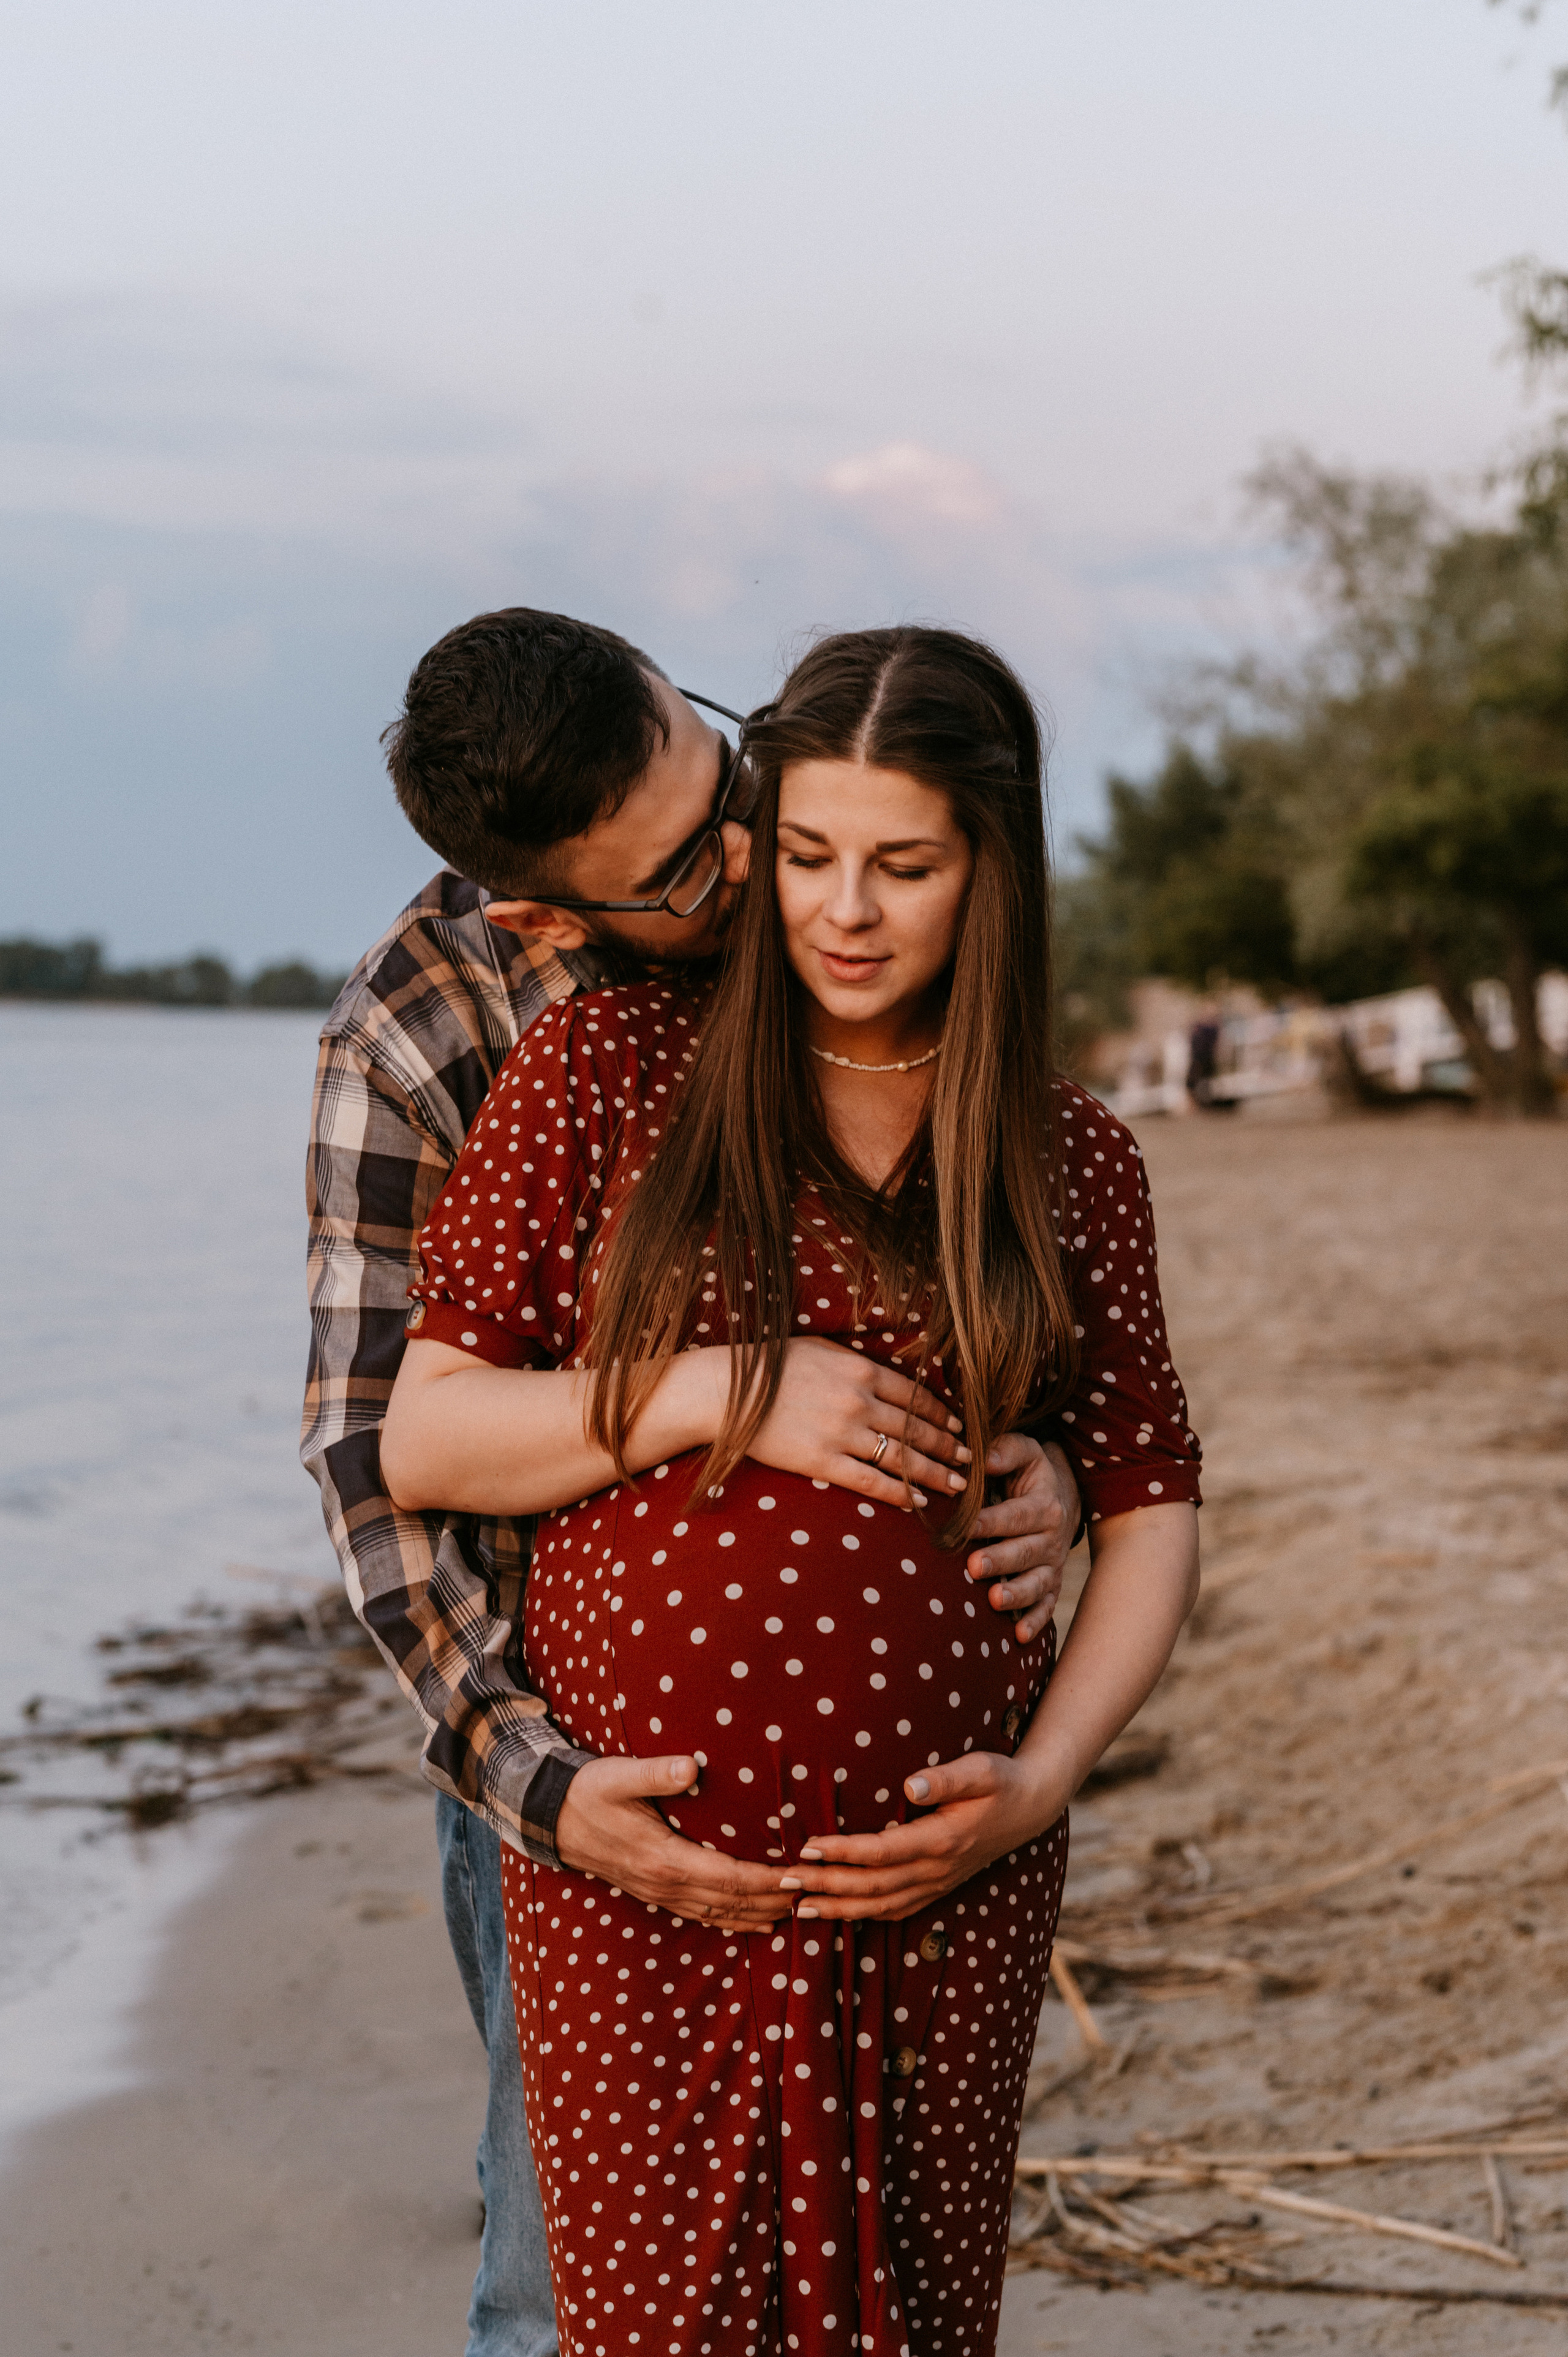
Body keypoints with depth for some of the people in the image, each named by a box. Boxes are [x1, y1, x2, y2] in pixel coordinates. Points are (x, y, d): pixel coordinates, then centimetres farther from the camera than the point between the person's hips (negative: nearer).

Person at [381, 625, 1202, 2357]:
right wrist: (707, 1395, -14)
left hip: (934, 1888, 1)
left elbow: (1150, 1507, 9)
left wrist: (1041, 1780, -5)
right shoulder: (604, 1072, -1)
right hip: (637, 1873, -1)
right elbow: (420, 1444, -1)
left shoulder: (1072, 1163, 4)